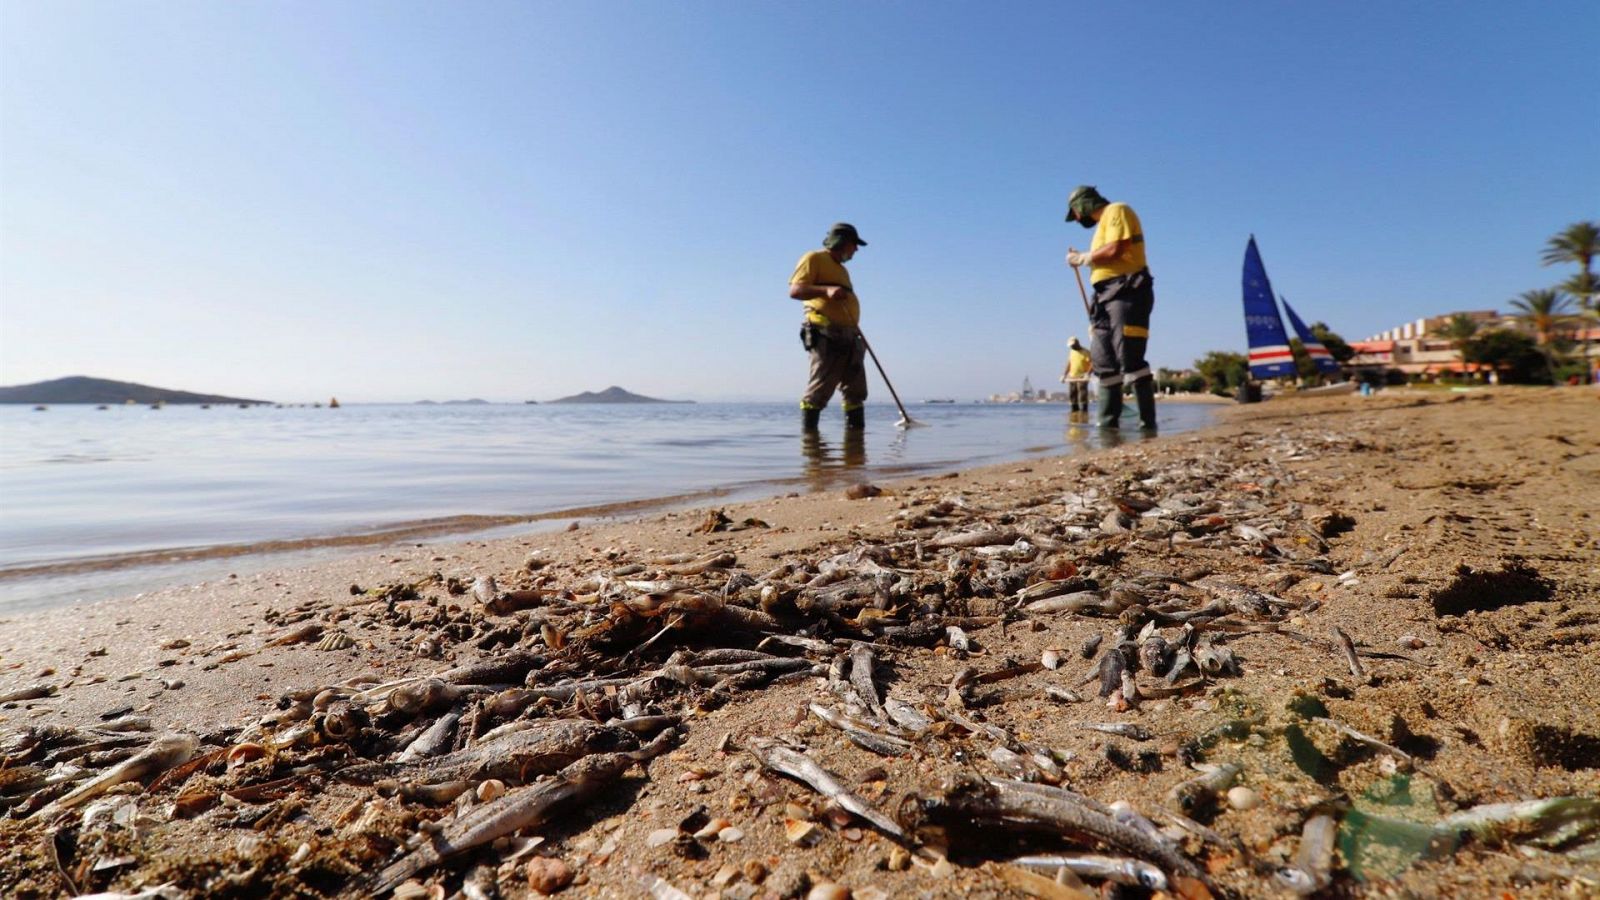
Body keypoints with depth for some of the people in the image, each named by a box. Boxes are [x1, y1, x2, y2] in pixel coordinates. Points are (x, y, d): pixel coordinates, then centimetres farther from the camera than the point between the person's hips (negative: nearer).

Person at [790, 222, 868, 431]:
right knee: (819, 390, -13)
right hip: (826, 336, -9)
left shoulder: (841, 268, 30)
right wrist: (826, 290, -25)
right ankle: (808, 433, -9)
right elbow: (795, 290, -11)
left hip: (849, 337, 9)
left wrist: (857, 336, 23)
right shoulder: (814, 259, 3)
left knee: (855, 392, 5)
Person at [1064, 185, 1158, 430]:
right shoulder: (1103, 223, 27)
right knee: (1104, 363, 5)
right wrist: (1083, 260, 11)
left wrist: (1082, 257, -3)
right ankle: (1107, 423, 7)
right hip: (1106, 296, 10)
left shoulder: (1116, 211, 1)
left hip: (1126, 293, -10)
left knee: (1130, 360, -15)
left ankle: (1148, 422, -14)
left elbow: (1115, 250, -14)